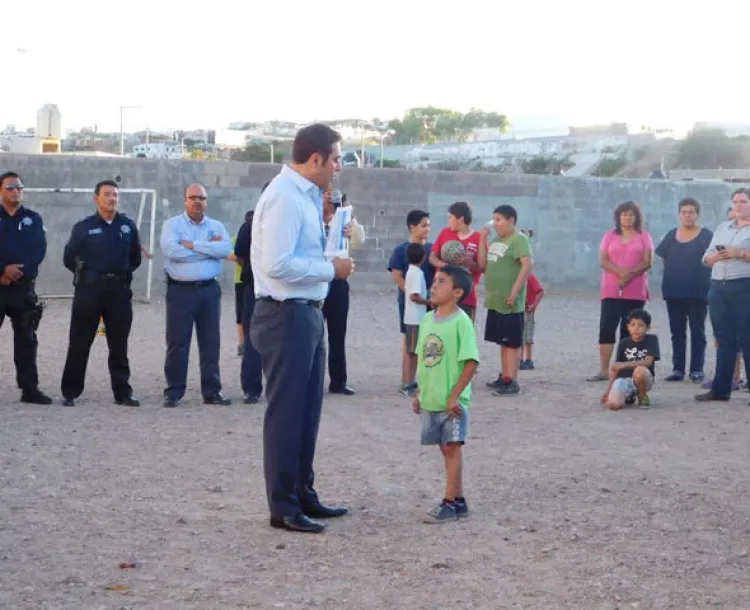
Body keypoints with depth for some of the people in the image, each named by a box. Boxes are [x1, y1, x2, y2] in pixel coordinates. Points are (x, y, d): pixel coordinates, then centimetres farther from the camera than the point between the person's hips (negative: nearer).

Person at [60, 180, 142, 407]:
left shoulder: (128, 226, 7)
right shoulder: (83, 227, 1)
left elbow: (136, 257, 18)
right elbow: (69, 258, 7)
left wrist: (123, 273, 11)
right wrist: (86, 274, 9)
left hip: (119, 290, 2)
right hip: (89, 289, -2)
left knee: (119, 345, 6)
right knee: (79, 344, 2)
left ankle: (123, 392, 13)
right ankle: (70, 392, 8)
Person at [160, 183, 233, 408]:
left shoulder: (216, 226, 10)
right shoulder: (172, 224, 2)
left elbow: (226, 248, -10)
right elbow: (171, 249, -17)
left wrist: (193, 245, -13)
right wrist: (209, 247, -9)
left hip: (209, 290, 3)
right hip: (180, 290, -3)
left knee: (211, 342, 6)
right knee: (177, 342, 0)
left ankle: (212, 391, 13)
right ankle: (173, 391, 7)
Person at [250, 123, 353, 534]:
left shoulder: (305, 195, 11)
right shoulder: (285, 197, -18)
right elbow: (277, 264, -25)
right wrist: (331, 268, -16)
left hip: (306, 313, 10)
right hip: (286, 316, -10)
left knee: (307, 410, 17)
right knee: (286, 412, -2)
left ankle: (302, 495, 29)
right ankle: (283, 507, 7)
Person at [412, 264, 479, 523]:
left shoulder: (461, 322, -14)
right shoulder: (427, 319, 8)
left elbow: (471, 363, -17)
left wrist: (454, 396, -19)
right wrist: (420, 393, 14)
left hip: (452, 401, -7)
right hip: (431, 399, 7)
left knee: (452, 448, -2)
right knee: (446, 449, 13)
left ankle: (450, 503, 2)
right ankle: (459, 500, 21)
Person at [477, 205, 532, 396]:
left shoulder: (518, 239, -11)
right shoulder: (495, 241, 16)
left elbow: (527, 265, -21)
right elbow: (482, 265, 14)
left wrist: (515, 291, -25)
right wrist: (483, 239, 6)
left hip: (509, 302, -9)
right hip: (495, 301, 9)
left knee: (512, 342, -5)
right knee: (503, 341, 14)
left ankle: (512, 382, -4)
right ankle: (504, 377, 22)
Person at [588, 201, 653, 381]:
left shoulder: (644, 237, 7)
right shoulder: (610, 236, 11)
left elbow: (647, 262, -3)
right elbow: (603, 261, 1)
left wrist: (629, 275, -17)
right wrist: (620, 272, -17)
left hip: (635, 292, -1)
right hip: (611, 291, 1)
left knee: (629, 331, 2)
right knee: (606, 329, -7)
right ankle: (604, 370, -6)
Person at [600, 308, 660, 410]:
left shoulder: (652, 339, -4)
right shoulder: (623, 344, 5)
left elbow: (648, 361, -16)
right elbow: (615, 368, 9)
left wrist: (623, 365, -21)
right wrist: (608, 389, 3)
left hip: (643, 379, -3)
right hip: (623, 379, 3)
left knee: (640, 370, -40)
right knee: (613, 404, -25)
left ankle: (643, 397, -6)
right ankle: (629, 396, 14)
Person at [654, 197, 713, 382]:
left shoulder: (707, 236, -2)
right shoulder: (671, 236, 10)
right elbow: (663, 259, 15)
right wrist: (670, 275, 5)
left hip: (697, 292, -4)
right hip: (673, 292, 4)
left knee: (697, 332, 2)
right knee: (677, 332, 8)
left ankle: (697, 370, 6)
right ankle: (678, 369, 14)